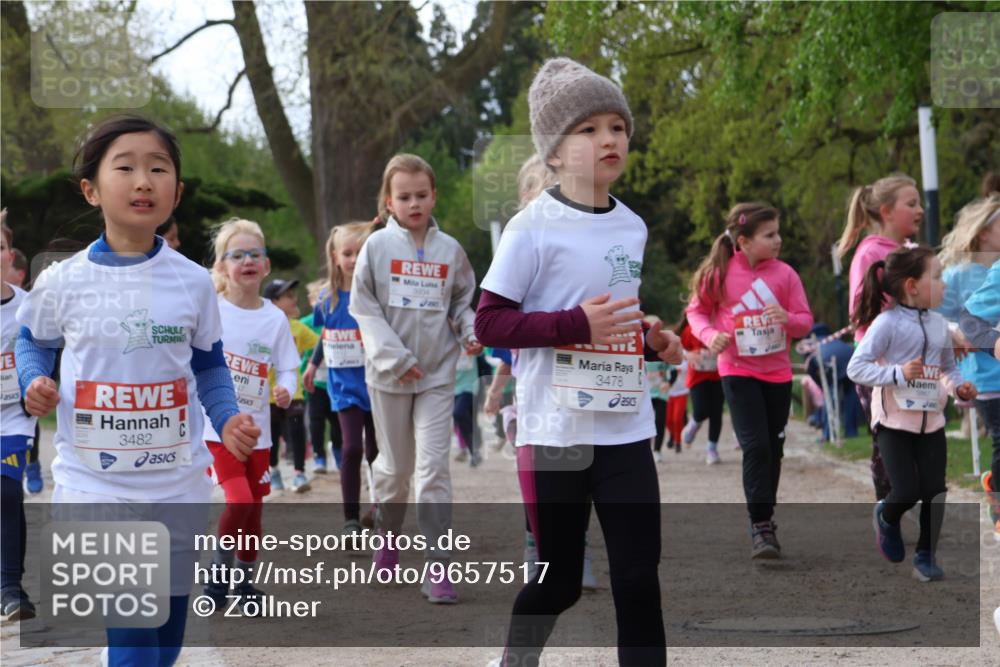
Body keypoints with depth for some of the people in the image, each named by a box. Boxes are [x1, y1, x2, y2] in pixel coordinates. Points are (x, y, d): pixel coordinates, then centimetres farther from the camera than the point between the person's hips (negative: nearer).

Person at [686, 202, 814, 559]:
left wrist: (788, 319, -21)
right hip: (738, 371, -3)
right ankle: (760, 526, -10)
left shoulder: (784, 274, -2)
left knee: (774, 450, 10)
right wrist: (709, 334, -13)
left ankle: (765, 519, 27)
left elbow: (805, 321, 2)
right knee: (755, 446, -14)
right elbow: (697, 310, 6)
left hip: (777, 372, 3)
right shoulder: (719, 273, -8)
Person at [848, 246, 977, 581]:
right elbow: (856, 368, -16)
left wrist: (959, 386, -3)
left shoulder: (939, 324, 4)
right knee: (906, 493, -11)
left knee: (934, 493, 1)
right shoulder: (887, 323, -14)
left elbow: (949, 367, 18)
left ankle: (925, 555, 18)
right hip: (895, 422, -5)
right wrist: (899, 373, -26)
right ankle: (886, 517, 25)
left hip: (932, 421, 5)